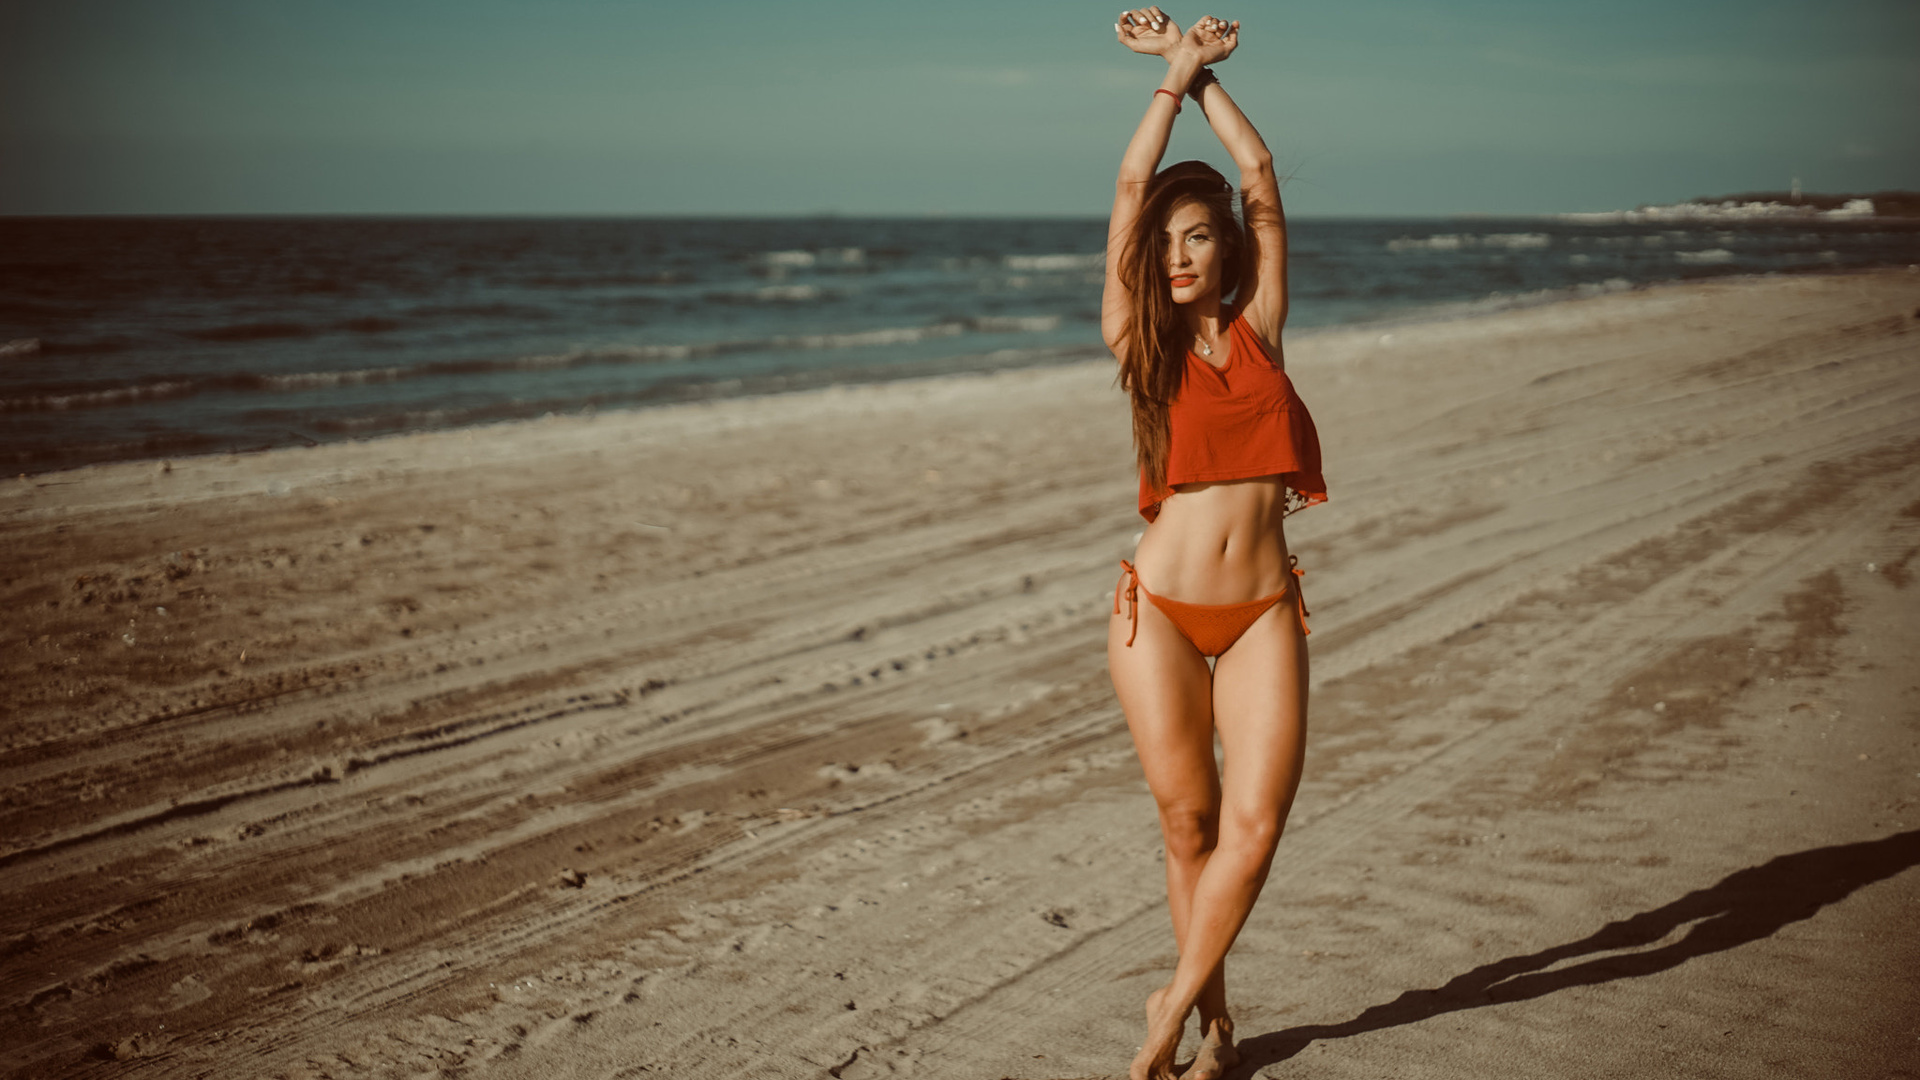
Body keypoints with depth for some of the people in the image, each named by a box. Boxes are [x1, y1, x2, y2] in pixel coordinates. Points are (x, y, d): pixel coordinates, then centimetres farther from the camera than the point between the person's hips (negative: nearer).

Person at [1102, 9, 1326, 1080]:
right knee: (1189, 822, 3)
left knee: (1256, 818, -10)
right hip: (1162, 608, -1)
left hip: (1263, 609, 1)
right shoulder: (1140, 342, 5)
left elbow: (1259, 173, 9)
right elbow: (1132, 188, 0)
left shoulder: (1258, 329, 9)